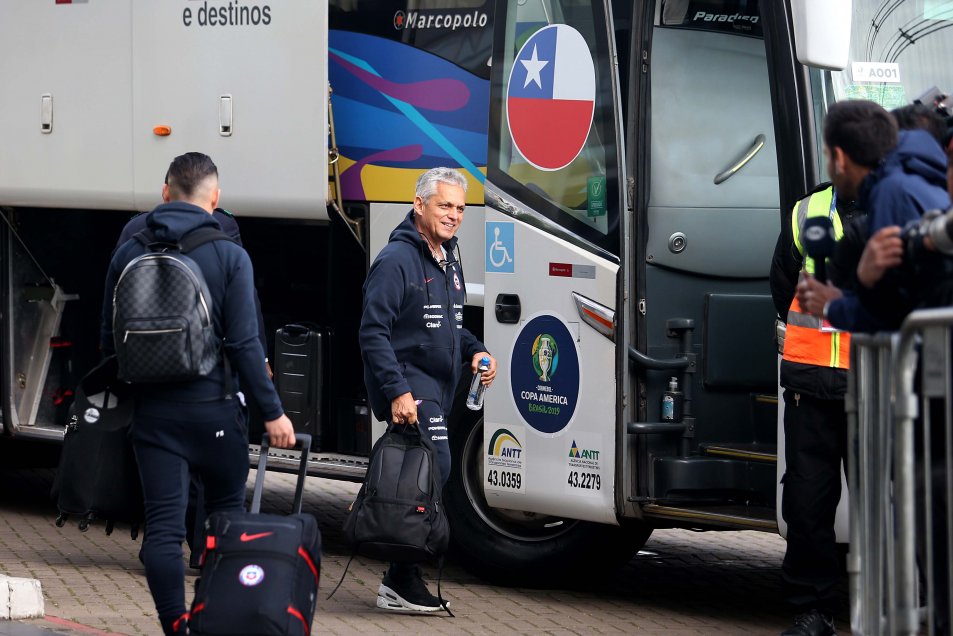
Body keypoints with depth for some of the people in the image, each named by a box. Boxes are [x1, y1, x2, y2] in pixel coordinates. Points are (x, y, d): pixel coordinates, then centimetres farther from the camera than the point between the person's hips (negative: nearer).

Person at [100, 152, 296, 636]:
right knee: (227, 516, 15)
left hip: (152, 410, 2)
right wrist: (272, 412, -6)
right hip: (212, 409, -2)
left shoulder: (128, 255, 3)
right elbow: (243, 343, -11)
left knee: (163, 525, 0)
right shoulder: (229, 256, -7)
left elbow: (109, 340, 9)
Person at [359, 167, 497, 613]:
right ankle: (402, 582, -17)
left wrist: (475, 351, 10)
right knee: (435, 467, -20)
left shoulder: (448, 261, 18)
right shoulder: (397, 260, -12)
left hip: (437, 389, 10)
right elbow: (374, 333, -17)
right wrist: (397, 390, -24)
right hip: (408, 385, -9)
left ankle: (402, 581, 14)